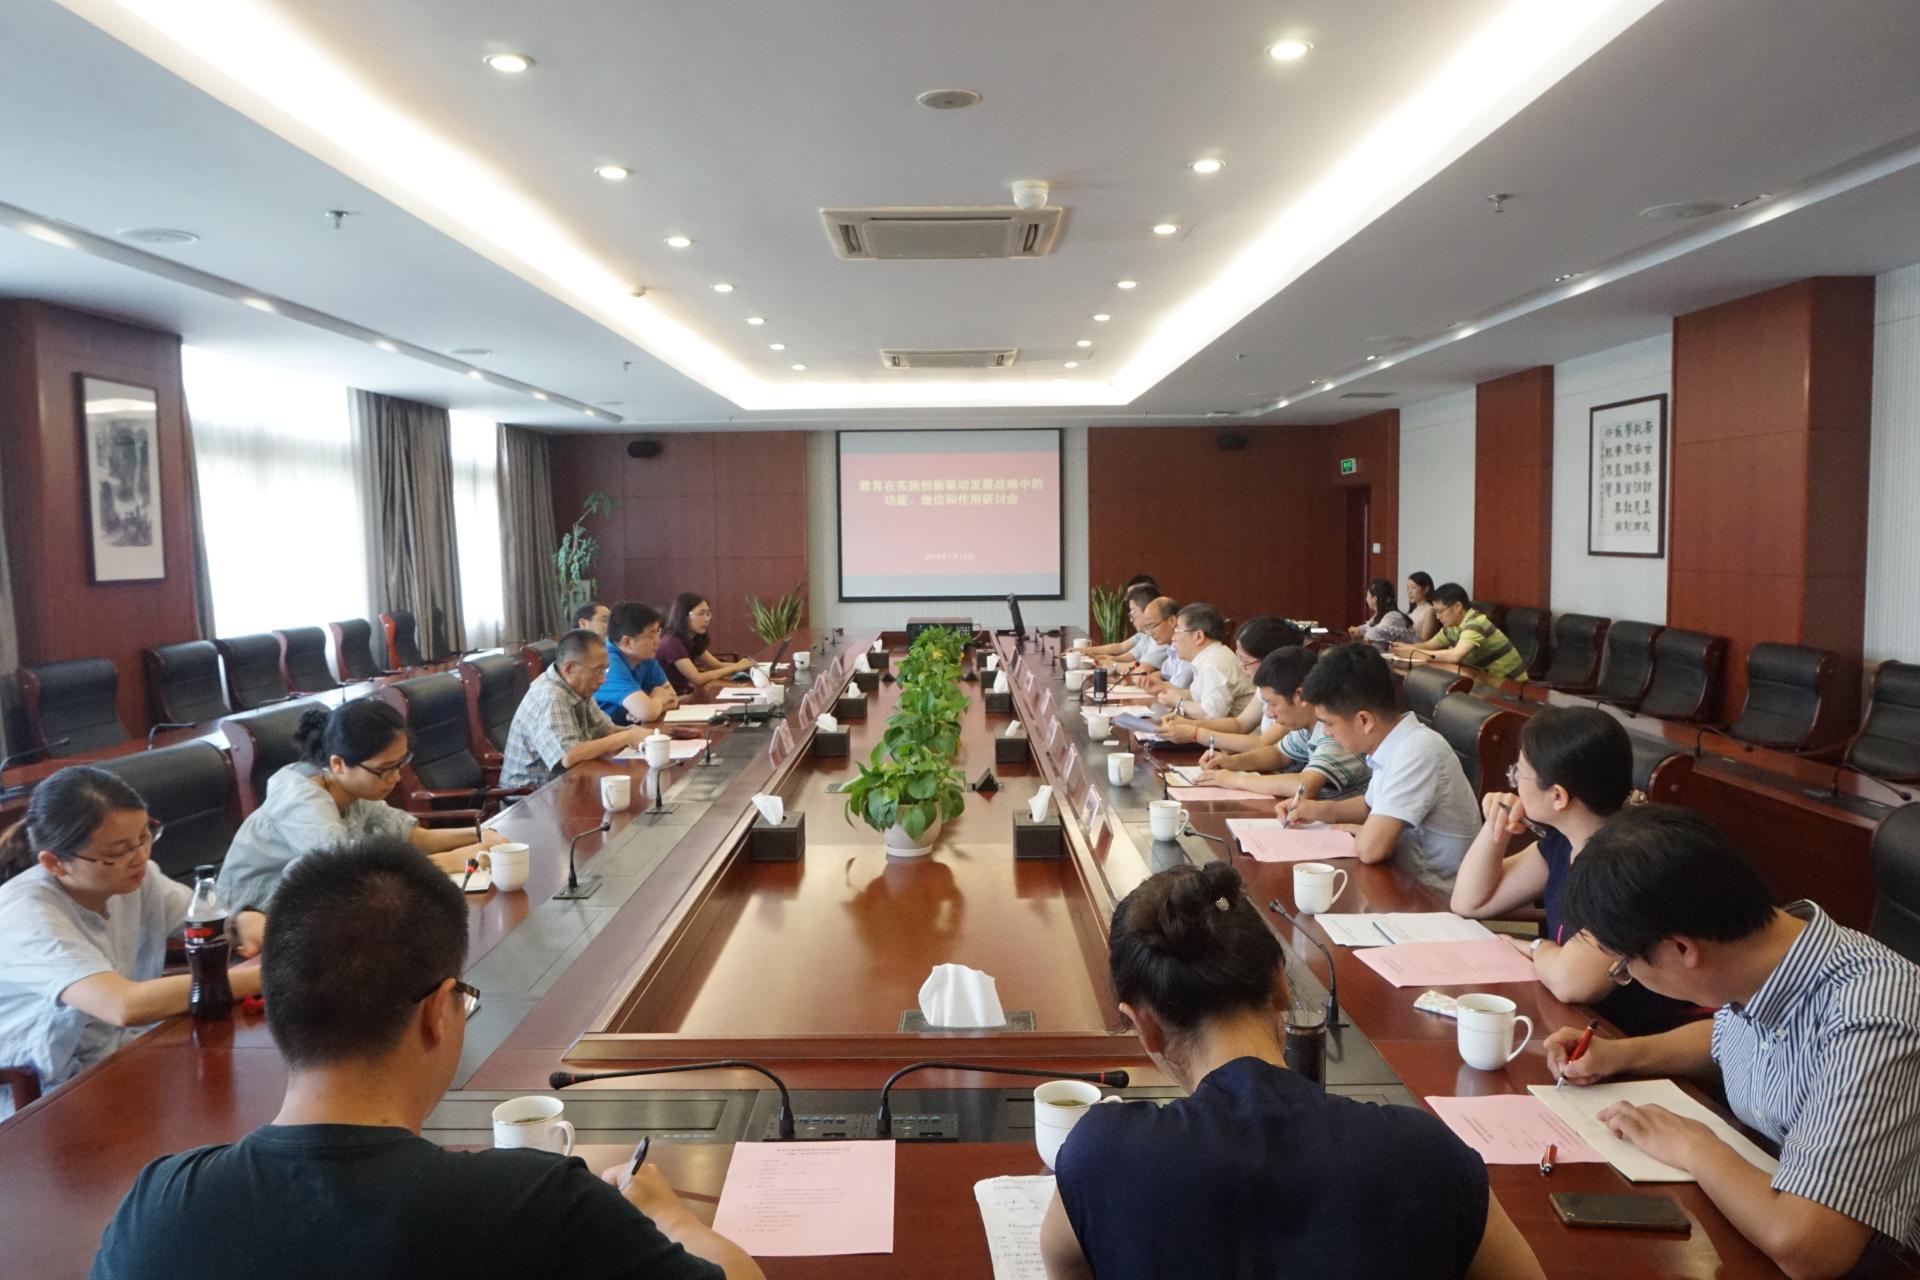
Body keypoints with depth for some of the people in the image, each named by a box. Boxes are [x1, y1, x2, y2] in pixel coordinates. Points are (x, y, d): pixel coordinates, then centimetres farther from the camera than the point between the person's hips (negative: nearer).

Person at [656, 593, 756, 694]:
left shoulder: (692, 640, 7)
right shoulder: (671, 642, -20)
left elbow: (718, 665, 9)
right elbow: (697, 679, -24)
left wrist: (741, 665, -11)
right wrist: (735, 667, -19)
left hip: (685, 695, 8)